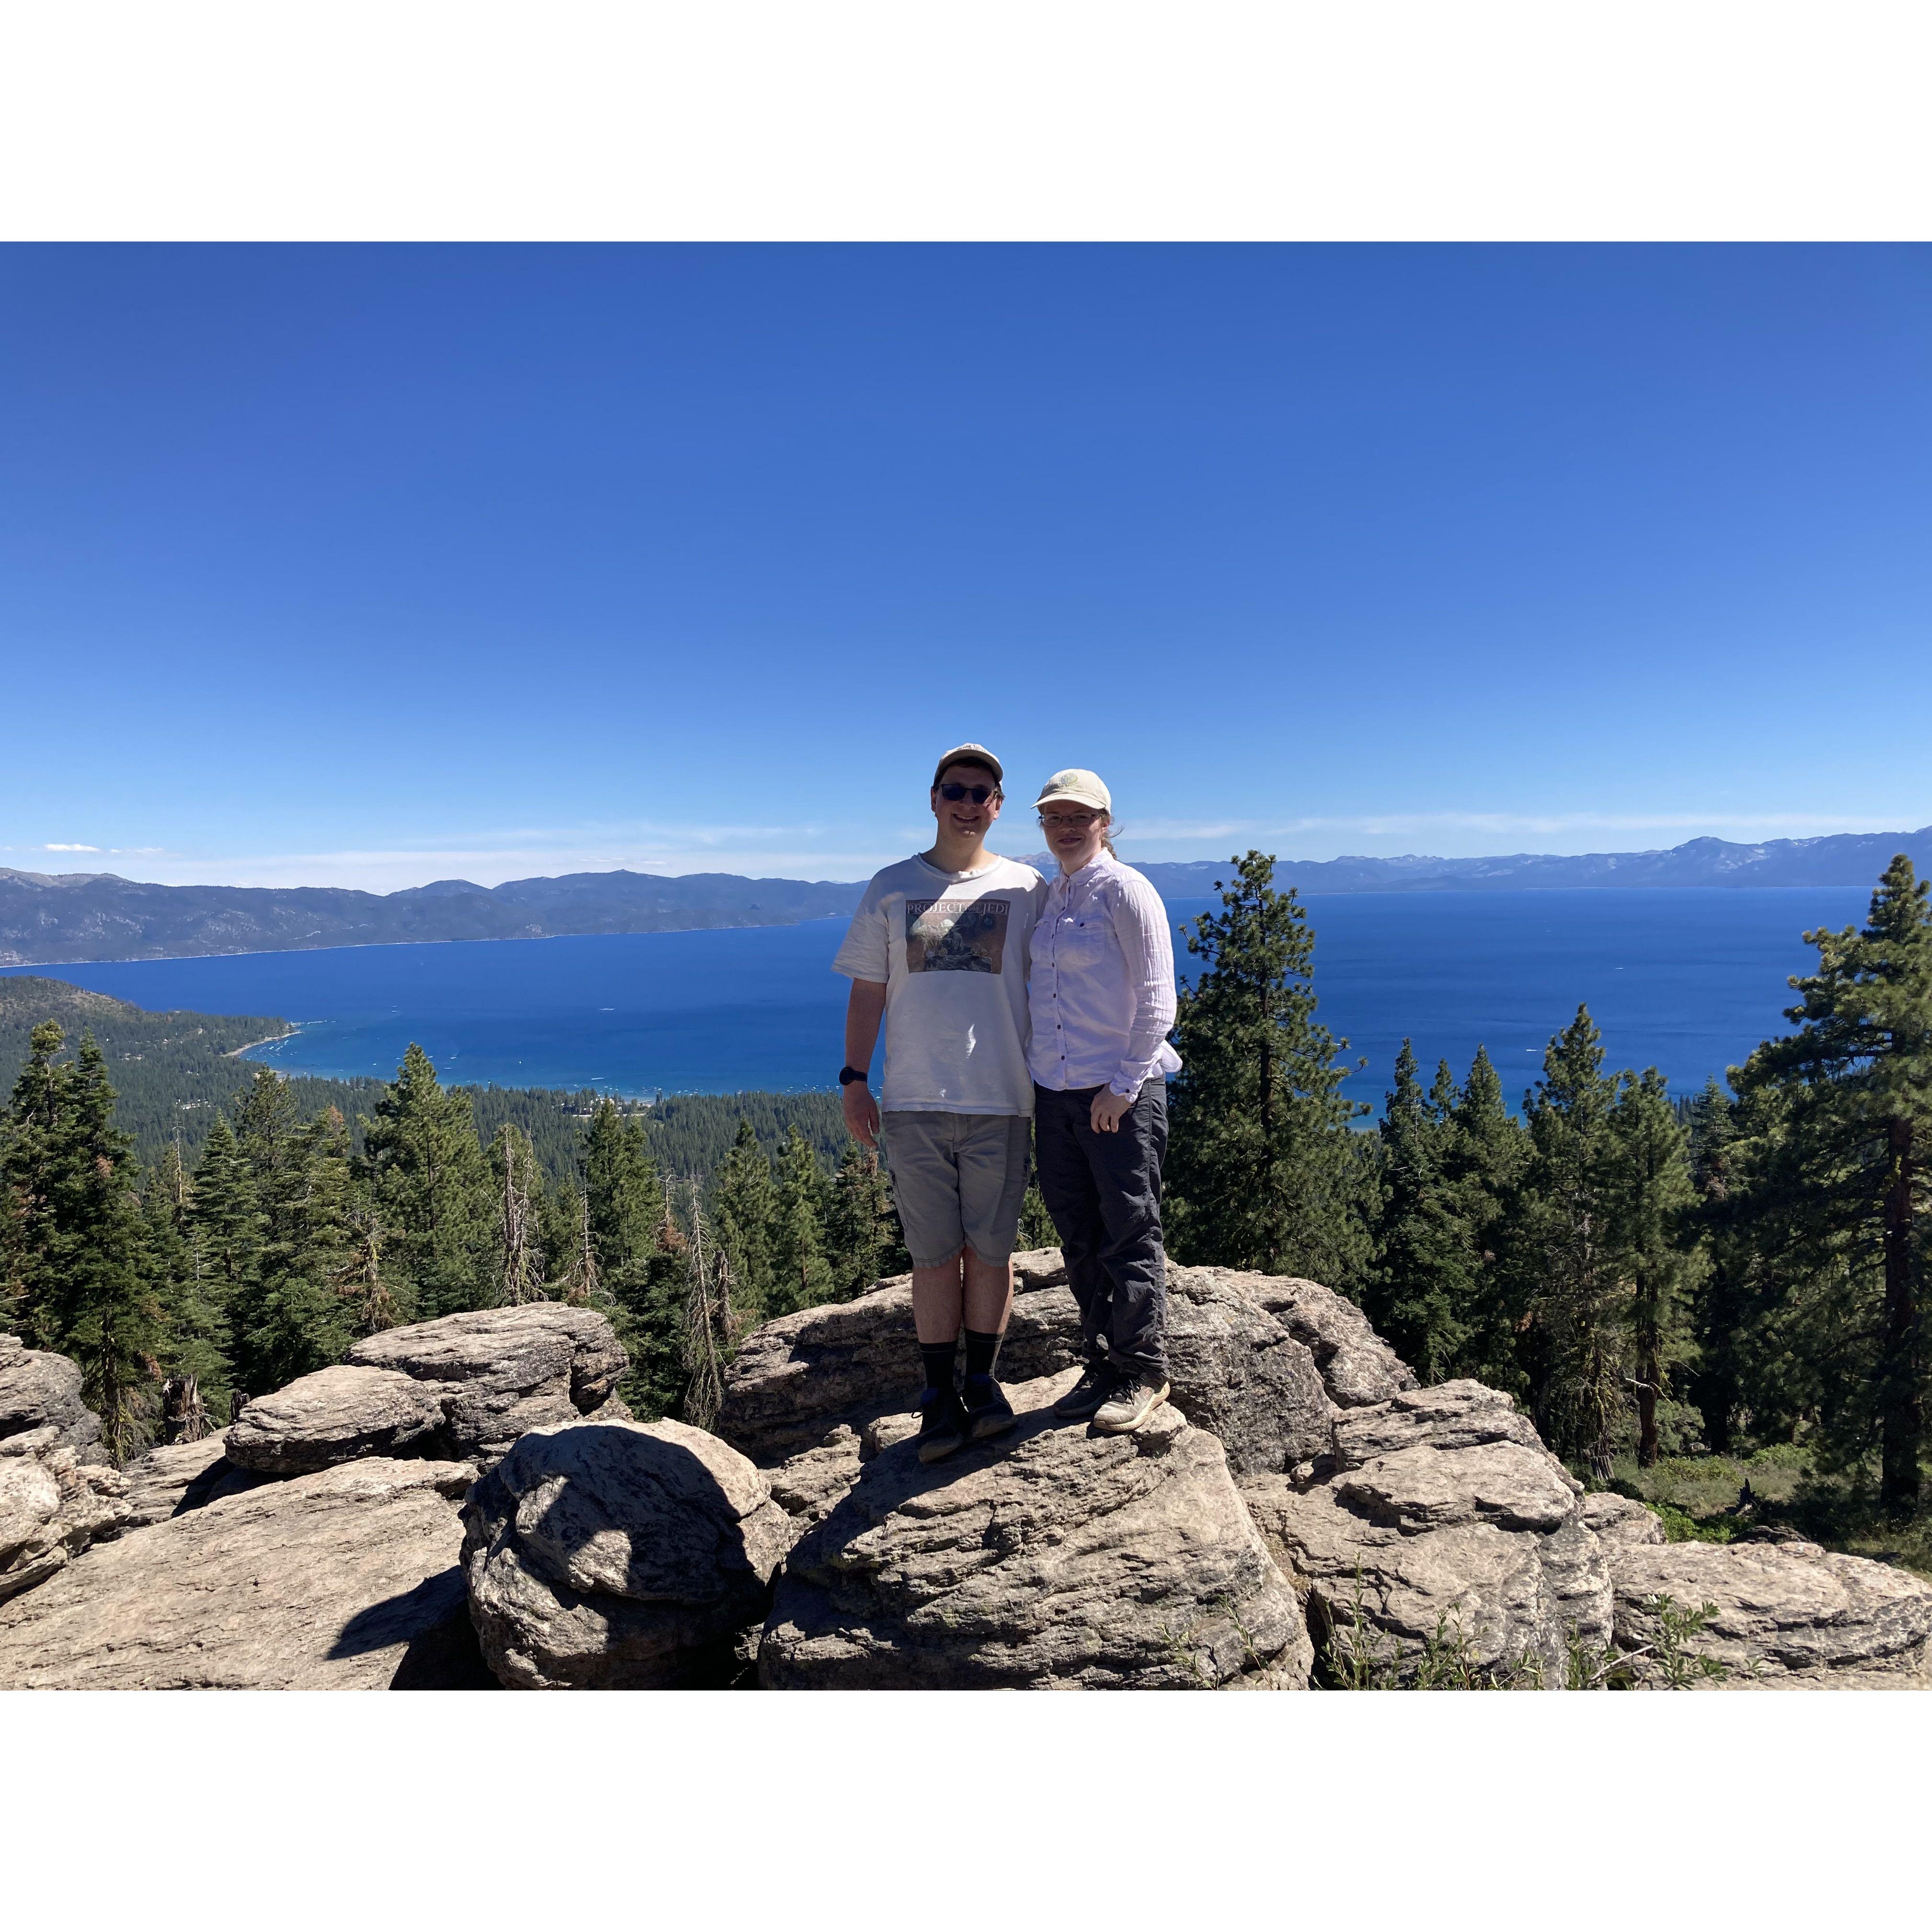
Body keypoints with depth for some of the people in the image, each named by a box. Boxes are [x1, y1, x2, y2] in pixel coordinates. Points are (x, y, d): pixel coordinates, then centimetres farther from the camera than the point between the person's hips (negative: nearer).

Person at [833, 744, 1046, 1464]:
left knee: (990, 1249, 7)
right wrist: (854, 1079, 3)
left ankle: (982, 1383, 24)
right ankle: (939, 1395, 18)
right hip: (913, 1102, 1)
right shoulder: (891, 888, 10)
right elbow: (867, 991, 10)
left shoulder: (1026, 888, 7)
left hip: (1001, 1100, 0)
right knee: (934, 1254, 5)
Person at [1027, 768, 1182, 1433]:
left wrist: (1124, 1086, -14)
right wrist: (1032, 1079, 13)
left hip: (1120, 1091, -7)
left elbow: (1156, 1002, -11)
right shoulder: (1046, 897, 13)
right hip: (1053, 1091, 7)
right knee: (1079, 1236, 12)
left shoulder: (1126, 891, -7)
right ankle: (1103, 1365, 26)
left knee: (1130, 1235, 1)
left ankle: (1144, 1373, 16)